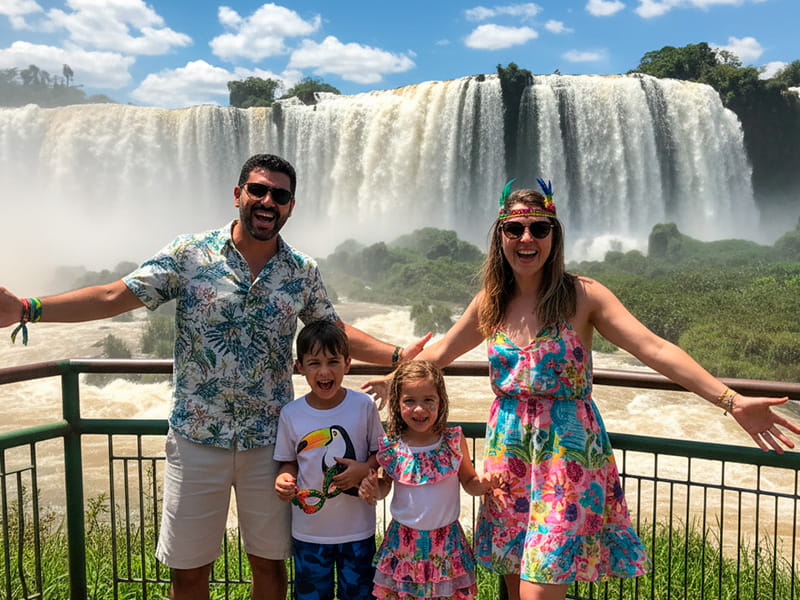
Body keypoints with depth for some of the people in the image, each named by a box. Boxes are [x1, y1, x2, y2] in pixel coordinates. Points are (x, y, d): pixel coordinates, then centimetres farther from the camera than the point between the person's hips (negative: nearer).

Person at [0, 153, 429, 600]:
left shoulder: (304, 272, 2)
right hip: (196, 438, -1)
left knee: (269, 562, 14)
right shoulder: (190, 254, -5)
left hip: (269, 441, 2)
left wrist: (399, 355, 0)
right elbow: (115, 296, -9)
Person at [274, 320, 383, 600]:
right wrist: (283, 478, -16)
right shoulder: (291, 413, -7)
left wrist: (365, 469, -19)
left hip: (358, 528, -1)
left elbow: (380, 452, 0)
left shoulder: (364, 406, -10)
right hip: (309, 531, 1)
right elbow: (289, 461, 4)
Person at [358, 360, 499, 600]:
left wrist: (481, 484, -19)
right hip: (403, 540, 1)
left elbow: (468, 482, 2)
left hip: (446, 541, 0)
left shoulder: (454, 442, -9)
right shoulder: (391, 446, -8)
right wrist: (374, 490, -13)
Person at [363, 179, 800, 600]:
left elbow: (654, 349, -15)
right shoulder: (490, 301, 4)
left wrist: (731, 401, -22)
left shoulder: (582, 295, -8)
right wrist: (394, 379, 20)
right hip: (508, 446, 4)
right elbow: (440, 353, 18)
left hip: (567, 447, -4)